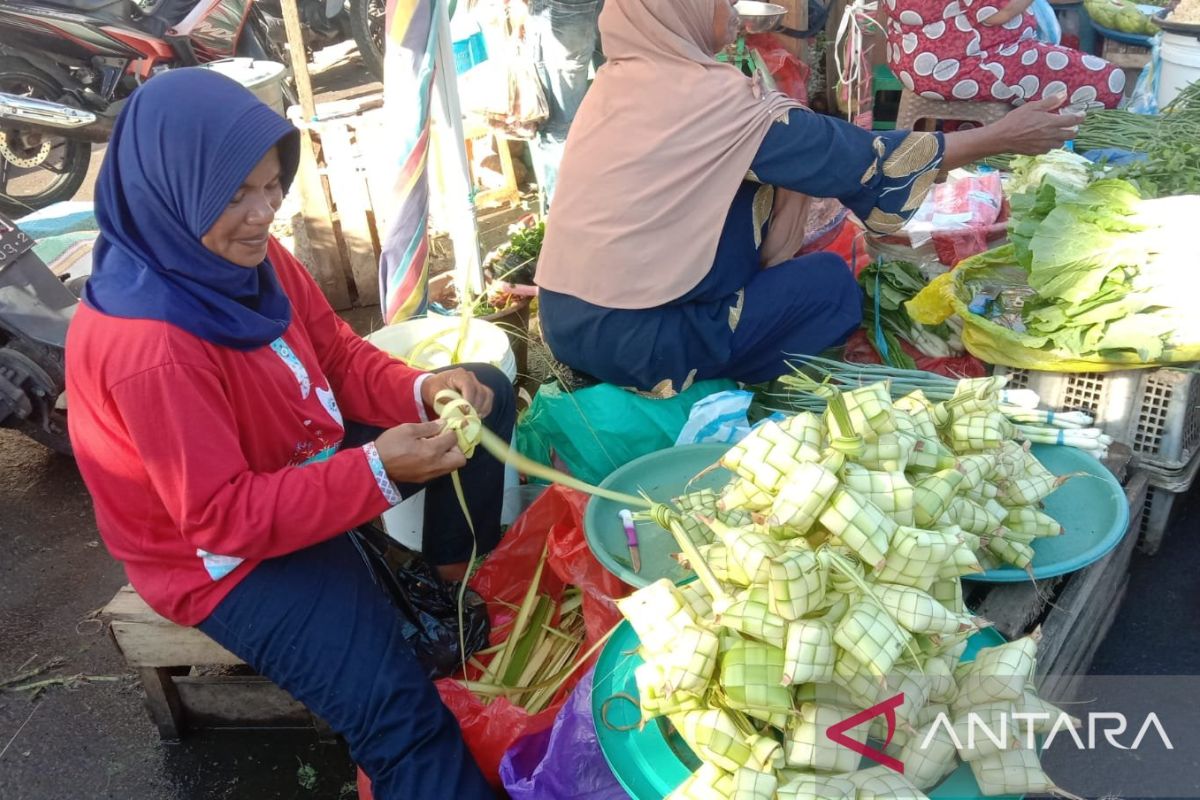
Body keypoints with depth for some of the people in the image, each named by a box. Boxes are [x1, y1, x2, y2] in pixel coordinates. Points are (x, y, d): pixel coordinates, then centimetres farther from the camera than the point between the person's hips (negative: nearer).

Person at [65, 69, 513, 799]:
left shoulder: (244, 256, -10)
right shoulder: (148, 346, -33)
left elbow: (338, 355, 1)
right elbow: (221, 517, -29)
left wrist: (423, 389, -19)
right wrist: (377, 470, -35)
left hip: (311, 463, 9)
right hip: (224, 556, -8)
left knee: (486, 392, 7)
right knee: (401, 714, -25)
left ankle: (459, 582, 19)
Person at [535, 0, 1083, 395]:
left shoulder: (615, 80, 8)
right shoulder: (708, 97, -14)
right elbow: (854, 158, -8)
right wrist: (1001, 137, 2)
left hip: (565, 319, 8)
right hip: (626, 343, -7)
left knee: (760, 182, 13)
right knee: (831, 282, 6)